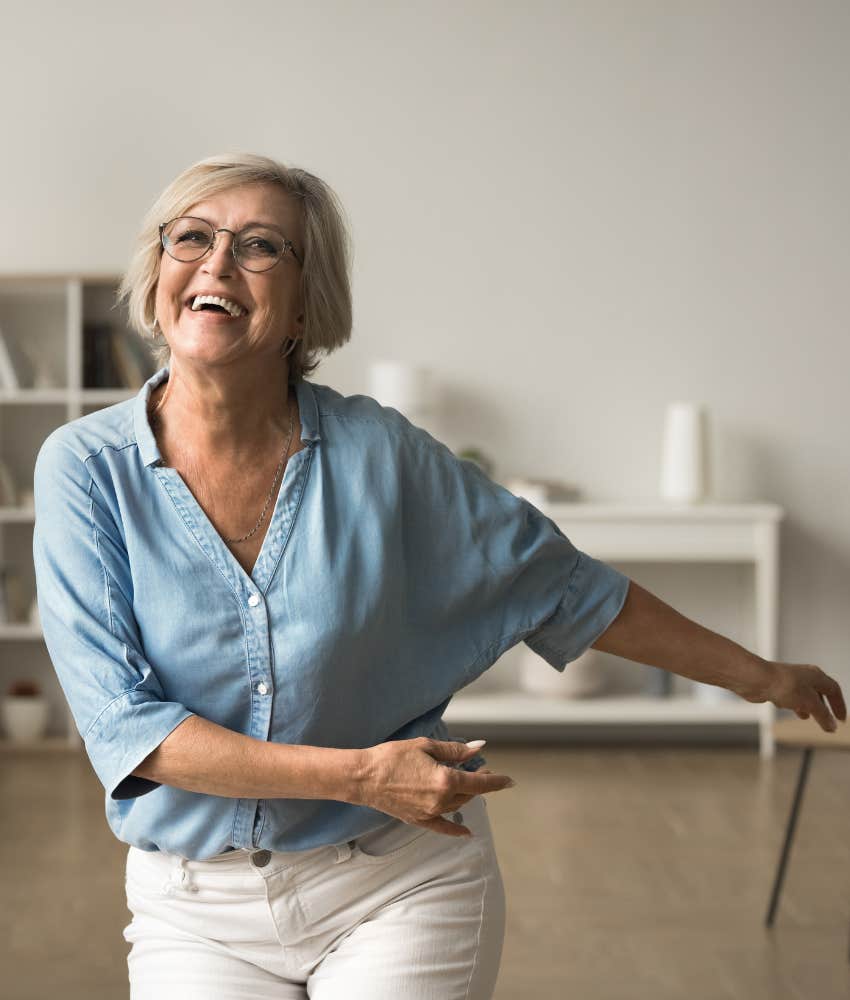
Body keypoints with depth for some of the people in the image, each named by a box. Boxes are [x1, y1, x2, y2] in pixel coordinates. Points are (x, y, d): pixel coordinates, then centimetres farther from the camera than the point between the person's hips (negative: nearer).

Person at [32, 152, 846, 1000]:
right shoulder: (85, 467, -9)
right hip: (197, 908, 0)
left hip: (401, 888, 0)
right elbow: (122, 723, -15)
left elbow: (563, 586, 3)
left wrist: (756, 675, 10)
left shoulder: (376, 452, -8)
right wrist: (359, 774, -21)